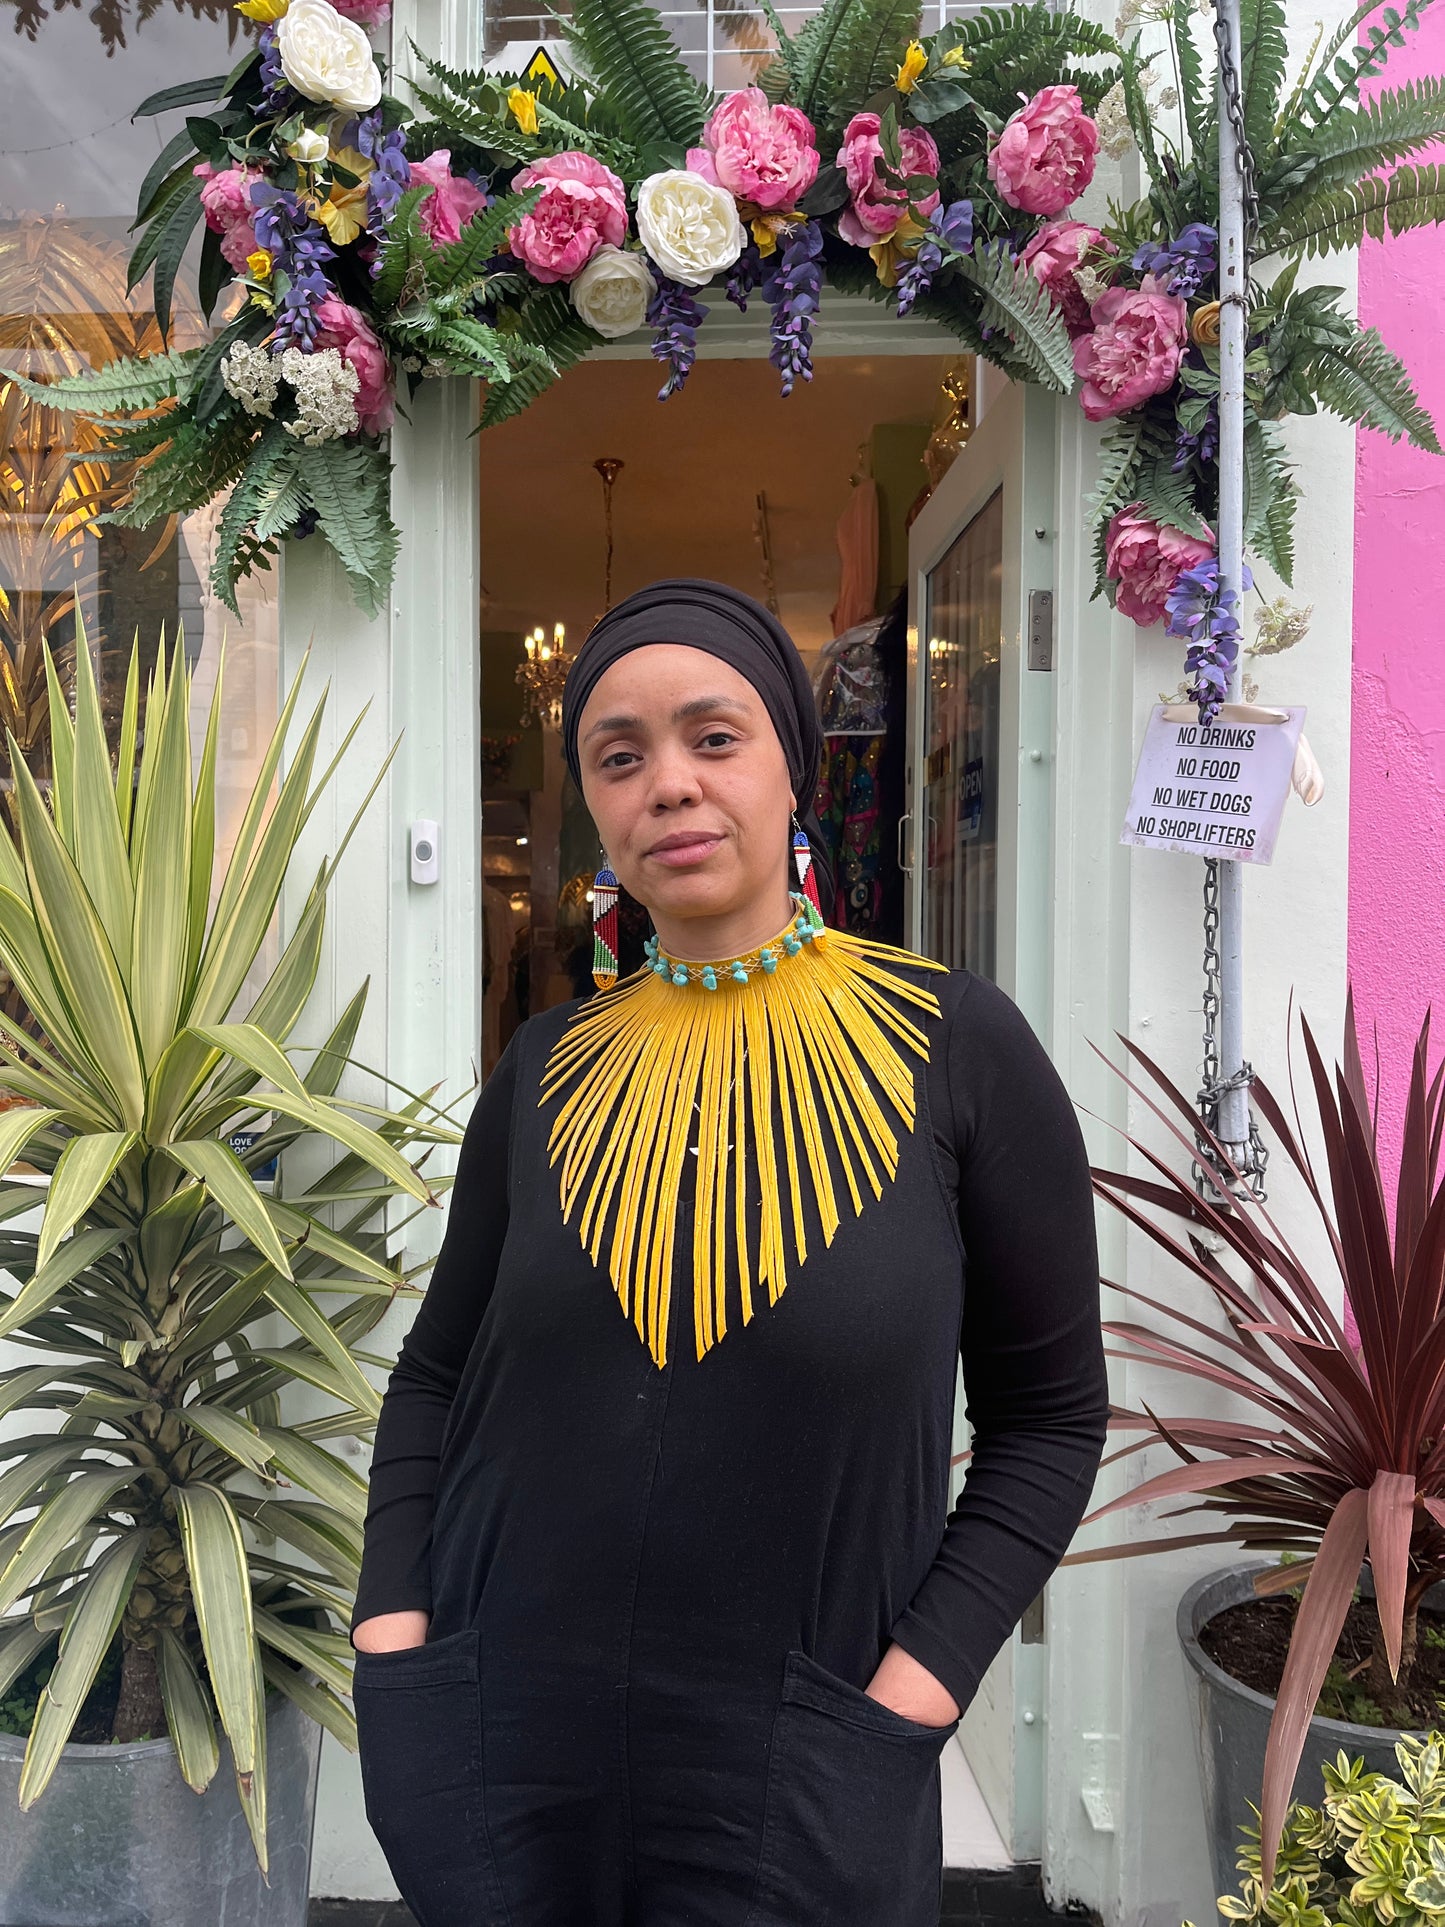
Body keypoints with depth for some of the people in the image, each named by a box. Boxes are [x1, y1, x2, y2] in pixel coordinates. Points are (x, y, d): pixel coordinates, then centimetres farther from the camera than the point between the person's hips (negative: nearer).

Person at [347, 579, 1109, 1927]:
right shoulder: (549, 1068, 0)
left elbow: (1050, 1413, -4)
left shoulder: (956, 1044, -9)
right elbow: (437, 1371, 8)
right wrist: (391, 1637, -2)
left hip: (787, 1776, -2)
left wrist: (908, 1697, -11)